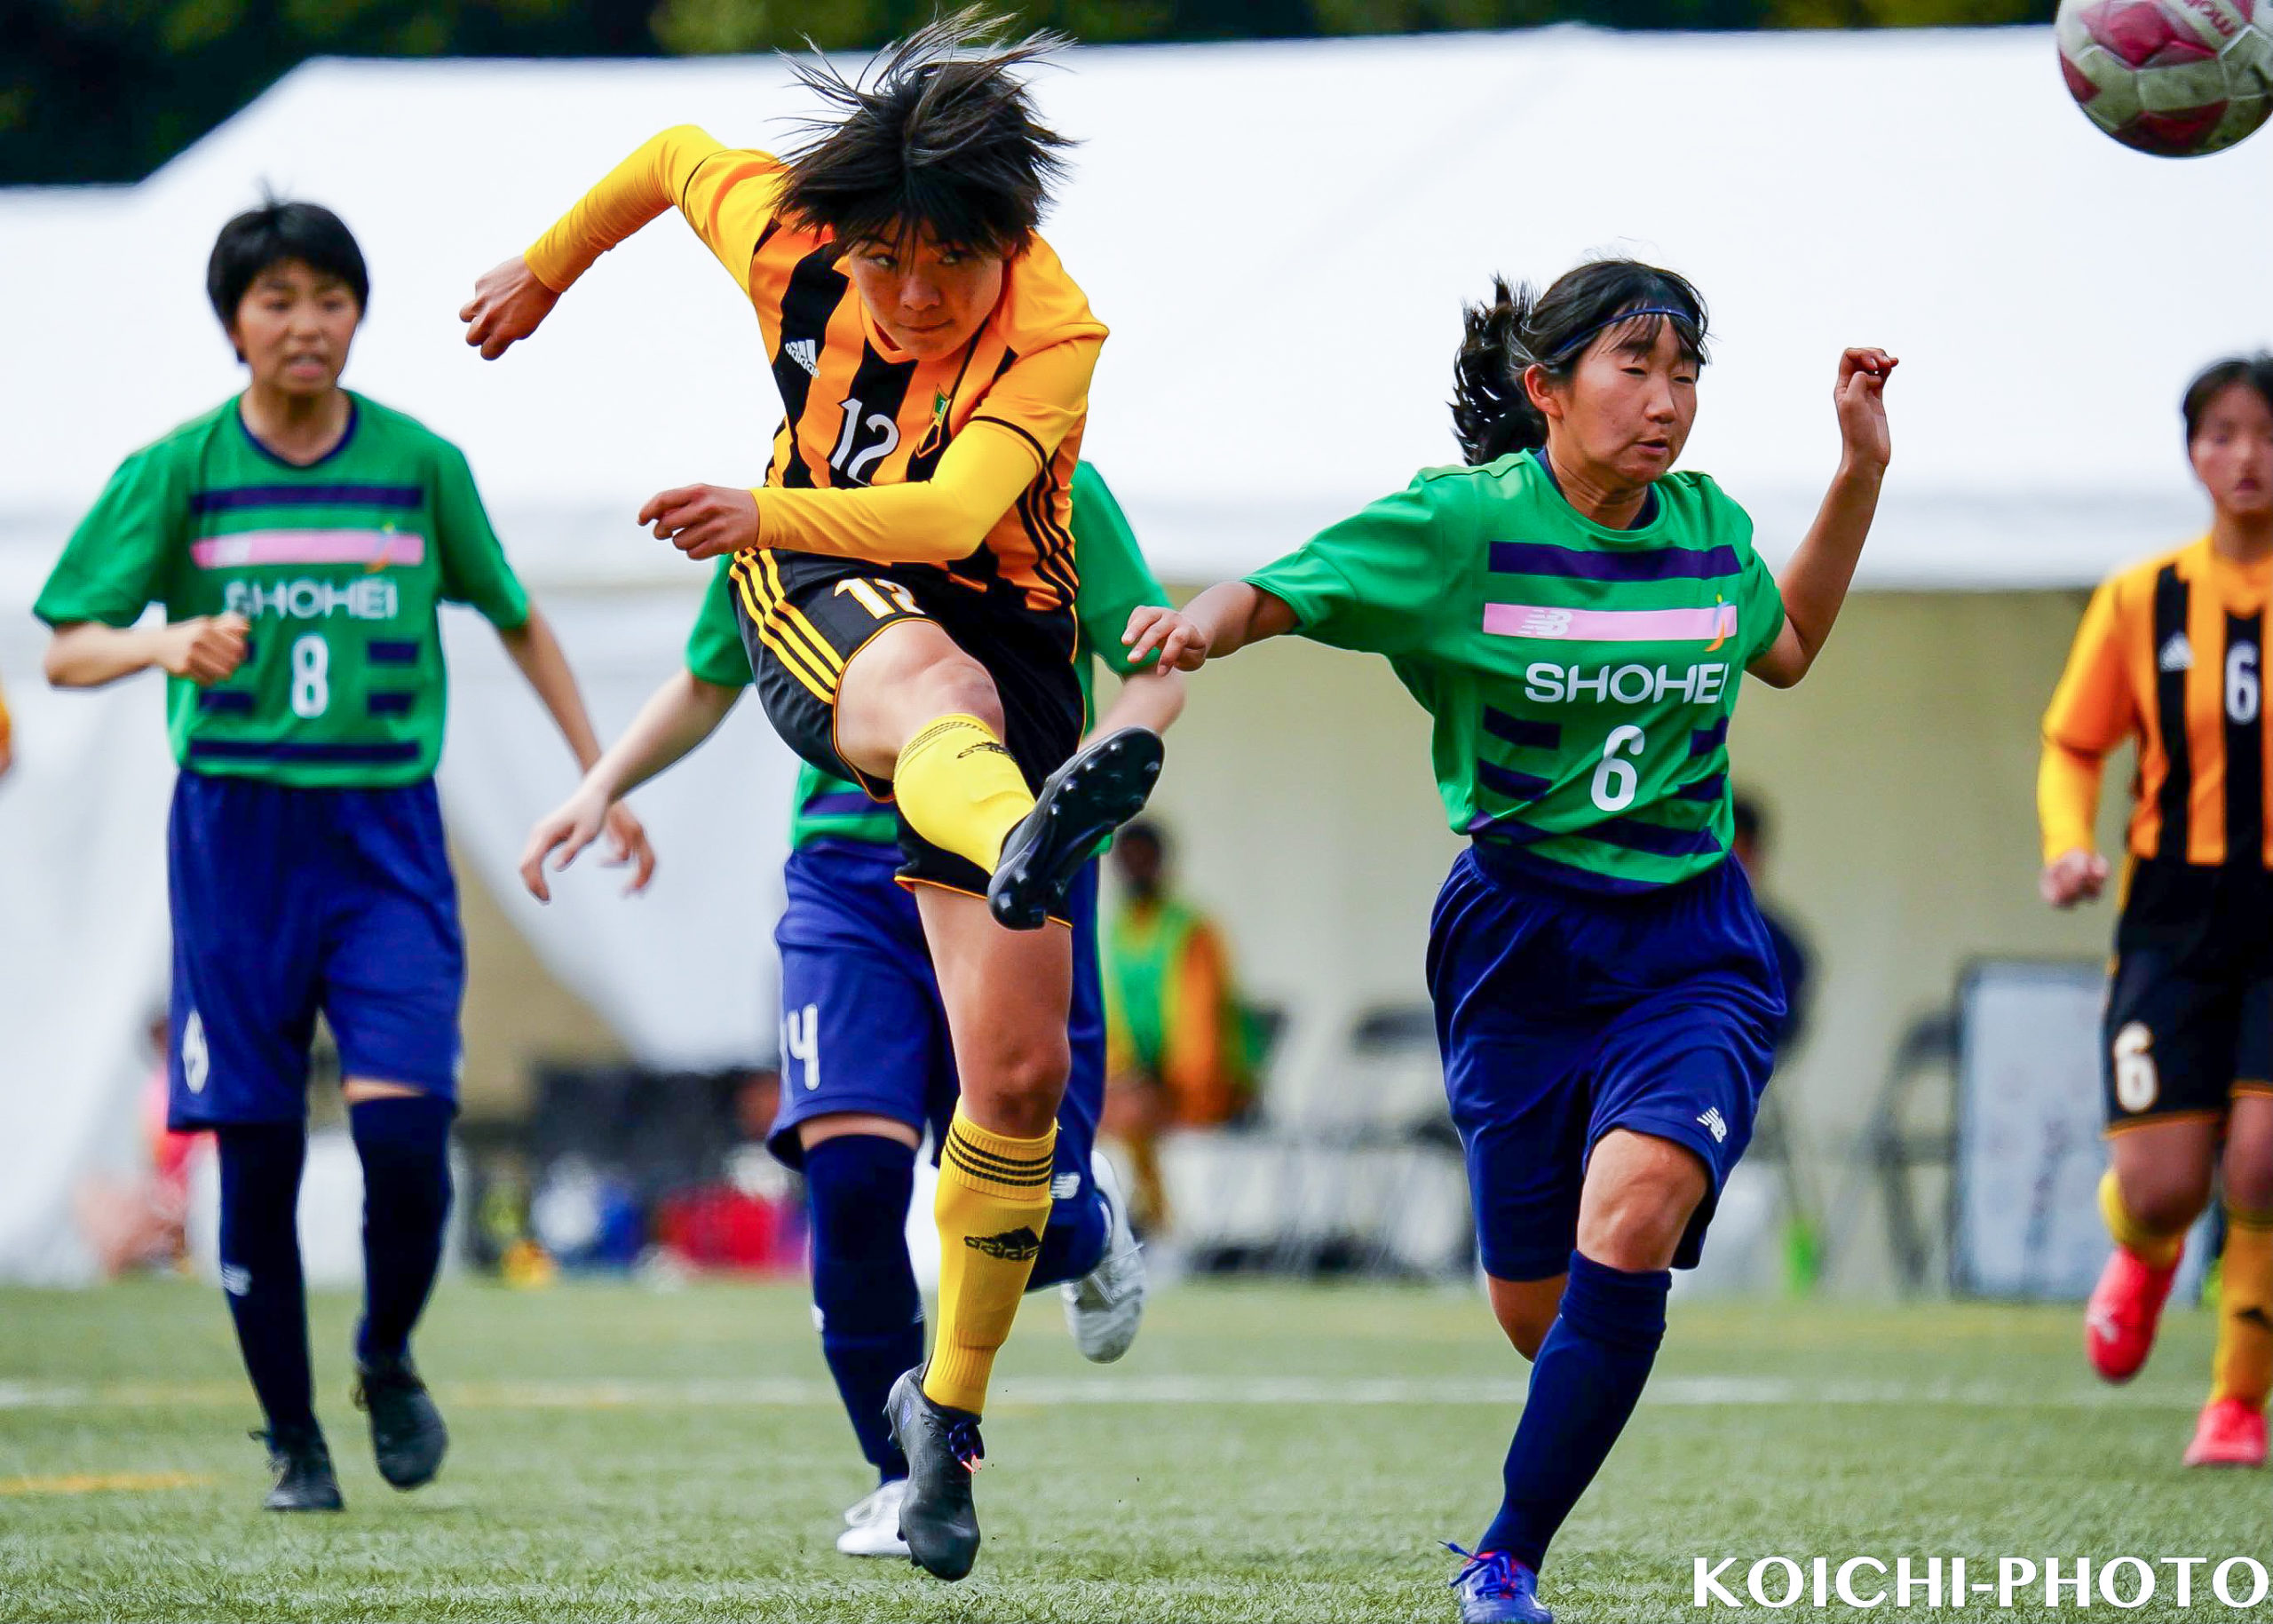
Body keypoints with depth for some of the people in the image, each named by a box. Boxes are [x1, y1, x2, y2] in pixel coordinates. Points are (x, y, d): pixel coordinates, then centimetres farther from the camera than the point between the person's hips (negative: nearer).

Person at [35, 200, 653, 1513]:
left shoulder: (421, 465, 3)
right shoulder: (178, 471, -1)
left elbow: (517, 620, 17)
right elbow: (68, 651, -3)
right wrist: (167, 641, -24)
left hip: (388, 829, 0)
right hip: (236, 833, 0)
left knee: (406, 1131, -15)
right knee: (258, 1159, 0)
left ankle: (389, 1363, 13)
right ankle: (293, 1439, 17)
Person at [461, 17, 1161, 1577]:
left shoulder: (1056, 336, -20)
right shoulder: (791, 239, -11)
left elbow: (955, 516, -37)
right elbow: (675, 155, 13)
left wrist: (768, 512, -53)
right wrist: (547, 268, 28)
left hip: (1002, 630, 0)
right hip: (819, 617, 0)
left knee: (1021, 1070, -6)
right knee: (932, 677, -42)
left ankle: (951, 1404, 15)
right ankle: (1023, 838, -82)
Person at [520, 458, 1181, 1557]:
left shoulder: (1053, 492, -3)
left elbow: (1158, 677, -2)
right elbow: (708, 682, 21)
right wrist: (603, 787, 7)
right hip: (850, 877, 1)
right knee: (851, 1168, -18)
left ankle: (1091, 1226, 38)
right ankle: (906, 1482, 1)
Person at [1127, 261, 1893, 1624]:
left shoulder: (1708, 529, 3)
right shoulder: (1463, 525, -8)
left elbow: (1787, 648, 24)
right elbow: (1271, 596, -7)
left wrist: (1864, 470, 15)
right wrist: (1206, 624, -31)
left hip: (1692, 958, 1)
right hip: (1518, 947, -1)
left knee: (1628, 1221, -26)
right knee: (1537, 1313, 6)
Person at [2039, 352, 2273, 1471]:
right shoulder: (2142, 599, 2)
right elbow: (2071, 745, 9)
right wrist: (2068, 844, -10)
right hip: (2175, 917, 1)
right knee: (2162, 1187, -6)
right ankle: (2143, 1255, 34)